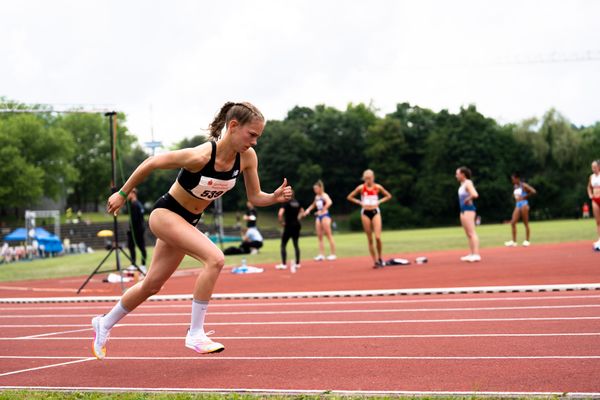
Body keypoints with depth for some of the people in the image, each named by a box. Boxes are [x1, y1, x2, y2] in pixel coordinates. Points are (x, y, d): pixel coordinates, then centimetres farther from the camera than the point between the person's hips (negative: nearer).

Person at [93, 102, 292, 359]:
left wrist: (276, 197, -23)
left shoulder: (247, 157, -13)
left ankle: (105, 324, 40)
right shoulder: (200, 156, -31)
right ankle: (195, 334, -18)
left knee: (152, 285, 18)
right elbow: (151, 163, -19)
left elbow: (255, 197, -2)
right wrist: (122, 194, -9)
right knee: (215, 259, -28)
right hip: (165, 214, -7)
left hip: (187, 222, 8)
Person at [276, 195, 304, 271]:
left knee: (283, 245, 2)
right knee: (296, 245, 14)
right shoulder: (297, 202, 7)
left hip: (289, 226, -6)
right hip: (296, 225, 6)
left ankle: (284, 264, -3)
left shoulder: (286, 203, -13)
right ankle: (297, 263, 15)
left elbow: (280, 214, -24)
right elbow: (302, 212, 25)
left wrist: (281, 222, -9)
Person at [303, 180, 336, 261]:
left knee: (329, 235, -5)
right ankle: (321, 255, 4)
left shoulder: (324, 195, -10)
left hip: (325, 215, -8)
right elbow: (313, 205, 32)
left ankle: (333, 254, -1)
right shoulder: (316, 197, 13)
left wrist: (323, 210, -32)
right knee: (319, 236, 4)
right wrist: (308, 209, 15)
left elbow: (329, 202, -31)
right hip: (318, 217, 8)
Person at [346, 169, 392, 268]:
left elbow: (388, 196, 12)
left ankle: (379, 258, 7)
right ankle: (375, 261, 7)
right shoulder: (361, 188, -1)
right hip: (365, 213, 1)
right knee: (370, 239, 2)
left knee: (377, 237, -13)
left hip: (375, 212, -1)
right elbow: (349, 197, 7)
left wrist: (379, 201, -1)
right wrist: (360, 202, -2)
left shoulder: (378, 187, 0)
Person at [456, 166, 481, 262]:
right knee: (468, 234, 11)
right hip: (463, 210, 10)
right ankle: (472, 254, 15)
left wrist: (467, 200, -16)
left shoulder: (468, 183, -14)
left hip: (469, 209, -10)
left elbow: (474, 194, -29)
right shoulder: (462, 184, 15)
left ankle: (476, 254, -15)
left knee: (471, 233, -12)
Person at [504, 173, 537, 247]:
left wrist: (525, 197, -11)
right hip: (517, 205, 8)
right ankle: (514, 241, 0)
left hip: (523, 204, -8)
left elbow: (533, 191, -17)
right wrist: (516, 198, 9)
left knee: (526, 223, -1)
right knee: (513, 223, -2)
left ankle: (527, 240, 6)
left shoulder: (523, 185, -9)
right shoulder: (515, 187, 13)